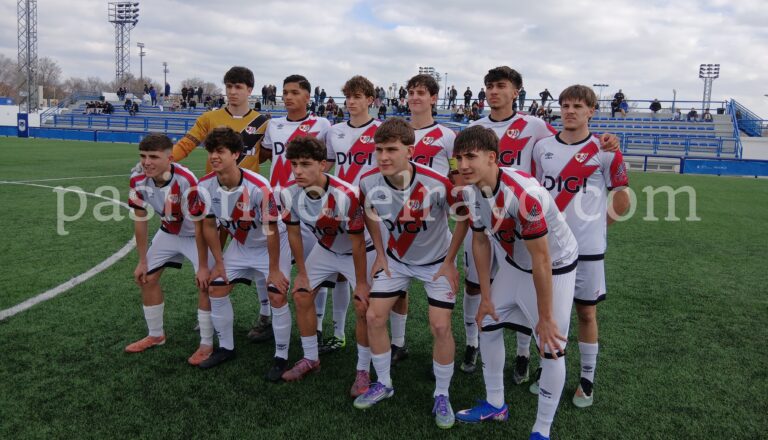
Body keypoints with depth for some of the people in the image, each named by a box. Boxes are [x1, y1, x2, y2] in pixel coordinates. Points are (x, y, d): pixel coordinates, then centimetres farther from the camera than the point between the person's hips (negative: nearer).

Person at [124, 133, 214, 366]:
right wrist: (142, 261, -1)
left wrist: (202, 267, -23)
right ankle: (156, 335, 28)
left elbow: (199, 226, -29)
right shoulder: (138, 180, -19)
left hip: (196, 235, -6)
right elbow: (140, 220, -6)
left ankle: (206, 344, -2)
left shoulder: (185, 181, -37)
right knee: (146, 279, 8)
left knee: (205, 284, -18)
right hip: (168, 232, 6)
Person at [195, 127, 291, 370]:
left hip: (273, 244, -5)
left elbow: (271, 231, -24)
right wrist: (219, 262, 1)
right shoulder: (205, 186, -17)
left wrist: (273, 270, -17)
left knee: (277, 296, -15)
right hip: (240, 244, 6)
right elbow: (209, 224, -3)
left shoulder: (258, 187, -34)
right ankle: (226, 347, 23)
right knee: (216, 289, 3)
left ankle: (281, 356, 3)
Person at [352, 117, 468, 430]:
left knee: (440, 327, -7)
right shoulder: (368, 181, -22)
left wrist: (449, 262, -11)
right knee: (374, 317, 1)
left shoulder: (437, 184, -33)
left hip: (437, 261, -3)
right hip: (396, 259, 4)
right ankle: (383, 384, 24)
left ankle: (442, 395, 16)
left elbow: (463, 218, -15)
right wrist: (380, 254, 1)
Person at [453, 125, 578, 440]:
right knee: (488, 325, 14)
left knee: (551, 349, -5)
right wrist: (486, 296, 5)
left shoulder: (523, 193, -36)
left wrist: (545, 318, -21)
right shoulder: (470, 192, -13)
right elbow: (480, 242, 0)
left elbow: (541, 261, -29)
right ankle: (495, 405, 33)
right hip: (514, 264, 8)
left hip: (554, 268, -7)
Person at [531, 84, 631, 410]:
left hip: (587, 248, -3)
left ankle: (587, 377, 24)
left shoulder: (604, 151, -6)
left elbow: (622, 198, 3)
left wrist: (598, 224, 7)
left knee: (586, 312, 8)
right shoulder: (542, 147, 4)